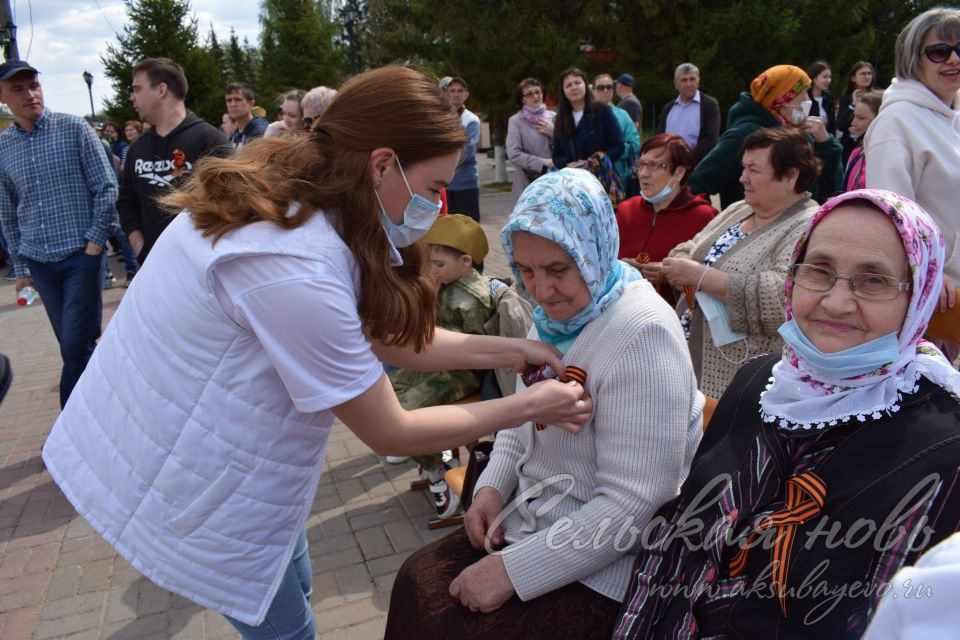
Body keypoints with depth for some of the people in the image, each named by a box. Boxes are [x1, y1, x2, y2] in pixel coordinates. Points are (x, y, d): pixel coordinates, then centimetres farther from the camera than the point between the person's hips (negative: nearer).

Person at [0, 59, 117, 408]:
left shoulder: (74, 128, -5)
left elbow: (106, 187, -5)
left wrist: (94, 243, -10)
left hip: (81, 255, -4)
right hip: (39, 262, 4)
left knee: (77, 345, -5)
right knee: (71, 345, 10)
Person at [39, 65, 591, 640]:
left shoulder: (291, 198, -5)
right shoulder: (296, 270, -34)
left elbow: (386, 337, 2)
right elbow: (390, 433, -23)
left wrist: (510, 351, -2)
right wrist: (530, 406, -14)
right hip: (184, 479, -8)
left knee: (290, 583, 23)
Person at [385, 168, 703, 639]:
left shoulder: (642, 333, -25)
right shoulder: (555, 313, 1)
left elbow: (633, 503, -26)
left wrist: (513, 571, -23)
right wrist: (492, 485, -3)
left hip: (602, 566, -7)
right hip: (529, 520, 7)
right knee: (418, 581, 1)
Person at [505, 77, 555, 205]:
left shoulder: (553, 117, 10)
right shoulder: (516, 121, 0)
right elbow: (513, 154, -10)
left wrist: (553, 133, -5)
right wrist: (543, 163, -15)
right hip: (528, 184, -3)